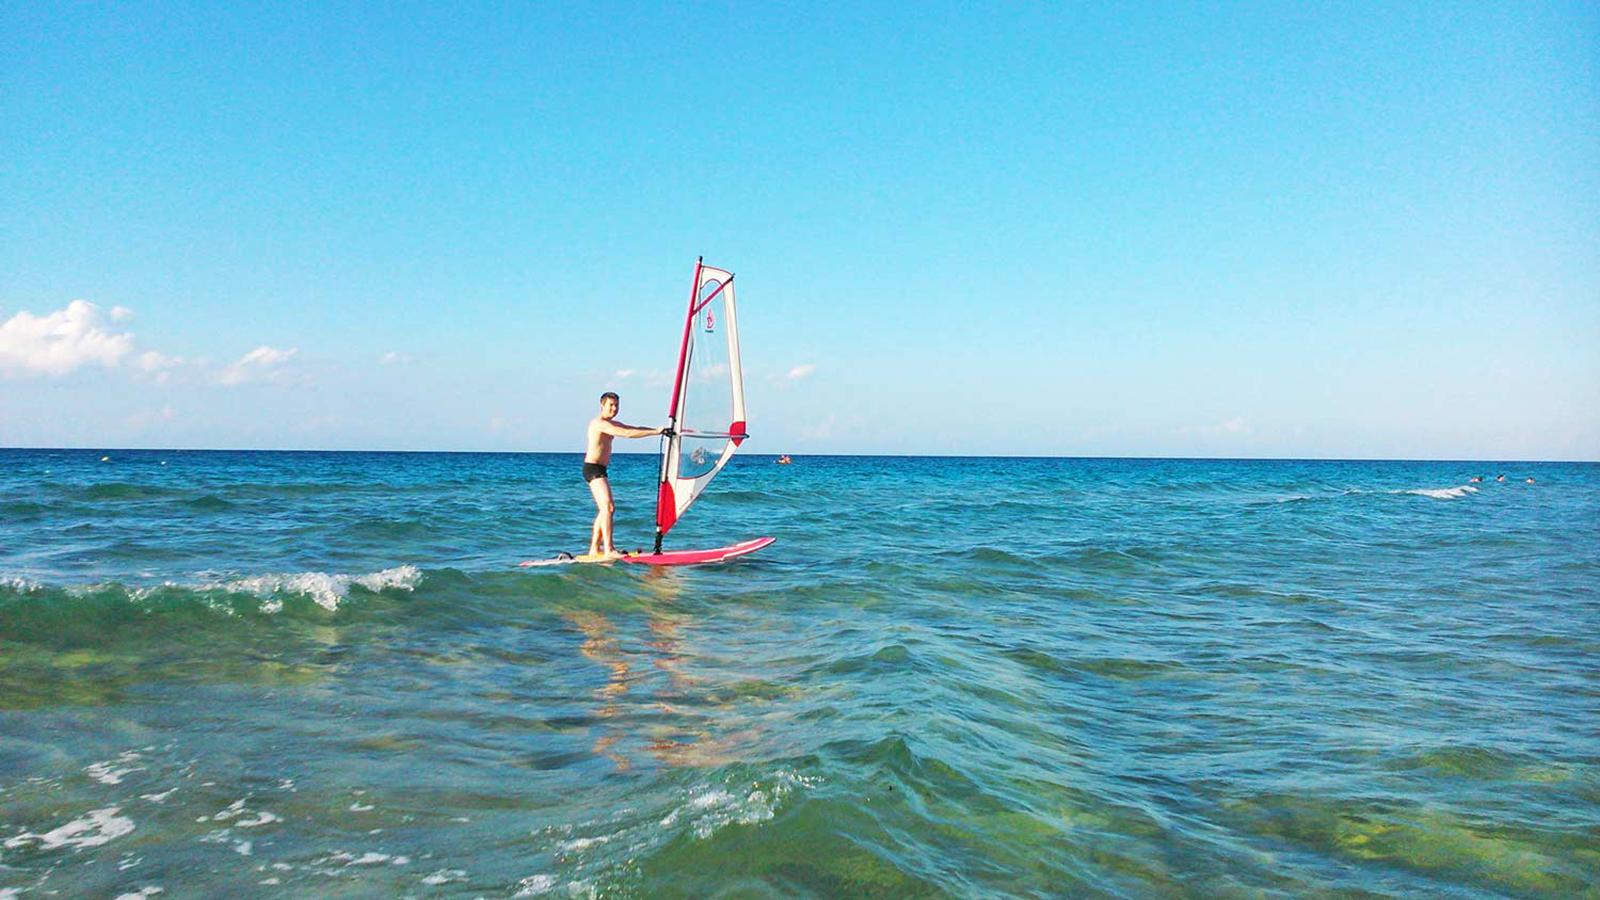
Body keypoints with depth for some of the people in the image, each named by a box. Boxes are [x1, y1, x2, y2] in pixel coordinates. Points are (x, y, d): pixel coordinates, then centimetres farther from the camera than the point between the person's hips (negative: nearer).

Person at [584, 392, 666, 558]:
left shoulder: (613, 424, 17)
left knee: (605, 509, 16)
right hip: (593, 469, -11)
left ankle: (594, 549, 21)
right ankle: (608, 549, -23)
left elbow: (635, 429, 16)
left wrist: (657, 431, 4)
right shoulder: (599, 423, -15)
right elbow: (627, 434, -25)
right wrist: (655, 432, -24)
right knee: (608, 507, -19)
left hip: (600, 470, 11)